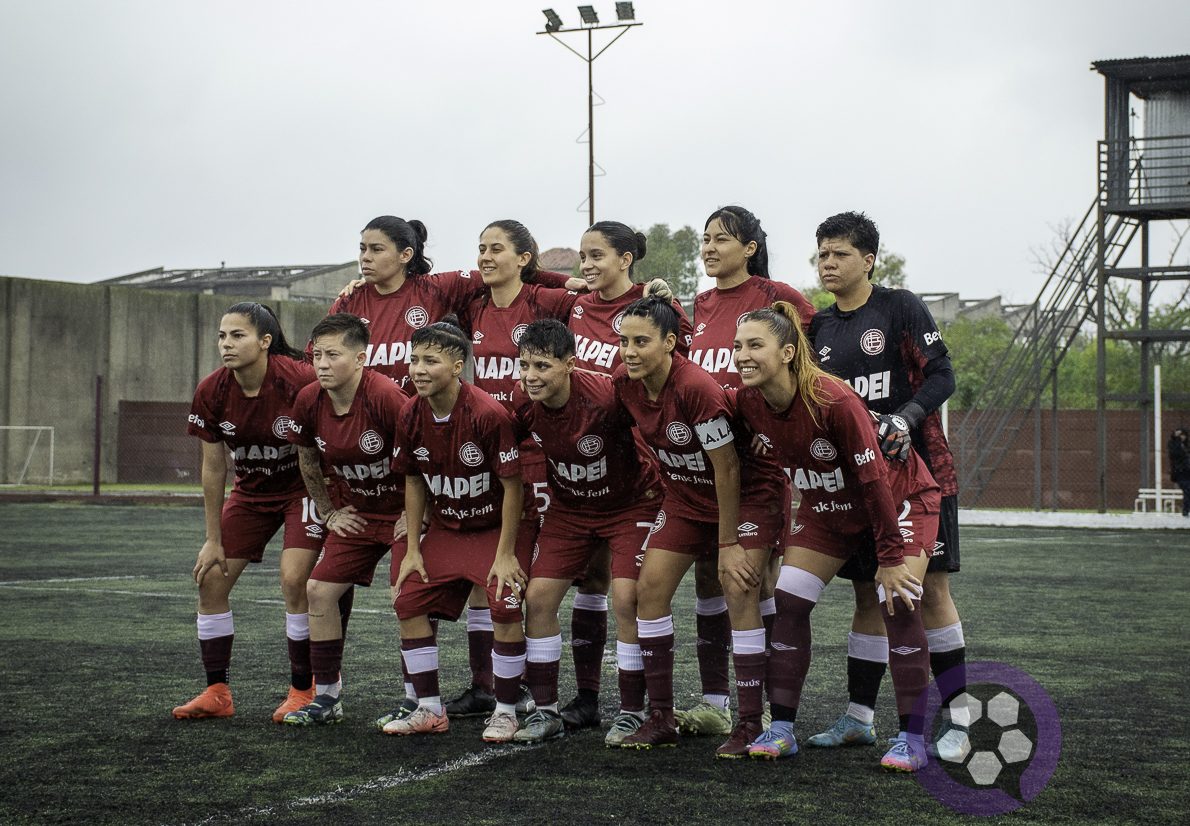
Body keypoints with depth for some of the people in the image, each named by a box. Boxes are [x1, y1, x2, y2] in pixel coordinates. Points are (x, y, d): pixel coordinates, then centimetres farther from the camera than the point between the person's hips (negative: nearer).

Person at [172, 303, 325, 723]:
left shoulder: (298, 380, -28)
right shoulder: (211, 393, -13)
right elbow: (213, 469, -4)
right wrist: (213, 540, -2)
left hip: (303, 487, -5)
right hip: (251, 491, 5)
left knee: (293, 580, -19)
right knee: (210, 580, -1)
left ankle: (303, 691, -3)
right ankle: (217, 693, 10)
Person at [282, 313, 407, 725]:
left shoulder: (386, 397, -27)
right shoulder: (309, 401, -7)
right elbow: (308, 462, 12)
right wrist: (330, 512, 11)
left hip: (404, 512, -6)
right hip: (355, 513, 7)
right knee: (319, 591, 2)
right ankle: (327, 698, 13)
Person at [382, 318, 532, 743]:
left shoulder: (489, 413, -26)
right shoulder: (411, 414, -9)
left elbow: (512, 485, -20)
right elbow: (414, 482, 4)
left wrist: (506, 553, -18)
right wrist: (412, 548, 2)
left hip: (495, 528, -6)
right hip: (444, 528, 6)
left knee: (504, 607, -20)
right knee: (409, 601, 0)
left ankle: (506, 712, -2)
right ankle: (430, 711, 12)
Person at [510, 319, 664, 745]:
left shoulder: (606, 396, -33)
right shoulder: (522, 403, -16)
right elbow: (522, 454, 5)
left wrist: (658, 487, -12)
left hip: (631, 503, -5)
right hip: (569, 506, 5)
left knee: (626, 598, -16)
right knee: (538, 596, -2)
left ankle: (632, 711, -1)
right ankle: (546, 711, 10)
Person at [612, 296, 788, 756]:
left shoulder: (697, 388, -32)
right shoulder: (624, 383, -12)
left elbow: (727, 469, -25)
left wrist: (728, 544, -20)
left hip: (750, 490, -7)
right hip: (688, 495, 7)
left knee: (739, 593, -18)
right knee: (650, 586, -2)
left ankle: (751, 724, -9)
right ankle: (660, 719, 6)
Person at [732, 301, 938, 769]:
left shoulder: (834, 401, -34)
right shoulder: (748, 402, -17)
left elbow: (873, 477, -28)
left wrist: (891, 556, -25)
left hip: (899, 498, -6)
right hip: (826, 509, 6)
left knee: (898, 605, -17)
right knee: (788, 602, -5)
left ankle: (913, 739, -6)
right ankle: (781, 729, 4)